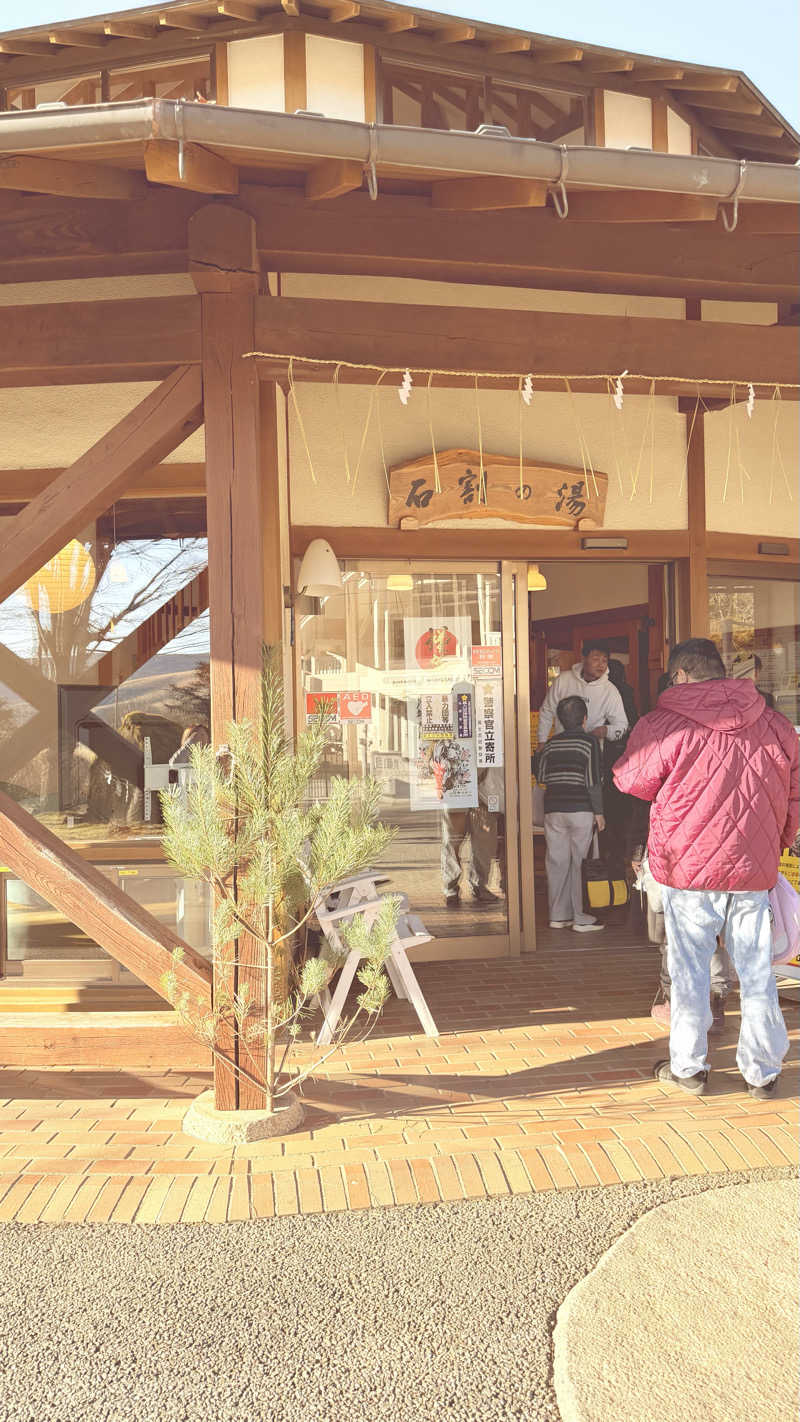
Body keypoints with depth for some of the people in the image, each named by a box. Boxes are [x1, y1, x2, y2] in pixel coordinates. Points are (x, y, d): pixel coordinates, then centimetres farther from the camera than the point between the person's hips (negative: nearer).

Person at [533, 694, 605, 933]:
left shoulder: (551, 743, 8)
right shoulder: (590, 741, -4)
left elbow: (540, 776, 11)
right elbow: (593, 780, -9)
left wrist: (537, 754, 29)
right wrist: (598, 811, -3)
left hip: (553, 810, 4)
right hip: (581, 809, -4)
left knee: (557, 862, 8)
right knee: (580, 863, 2)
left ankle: (558, 915, 13)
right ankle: (580, 918, 4)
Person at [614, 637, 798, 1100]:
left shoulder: (664, 725, -9)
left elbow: (632, 780, 1)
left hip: (690, 869, -3)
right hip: (756, 870, 3)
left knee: (690, 971, 10)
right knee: (757, 972, 12)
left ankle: (688, 1067, 19)